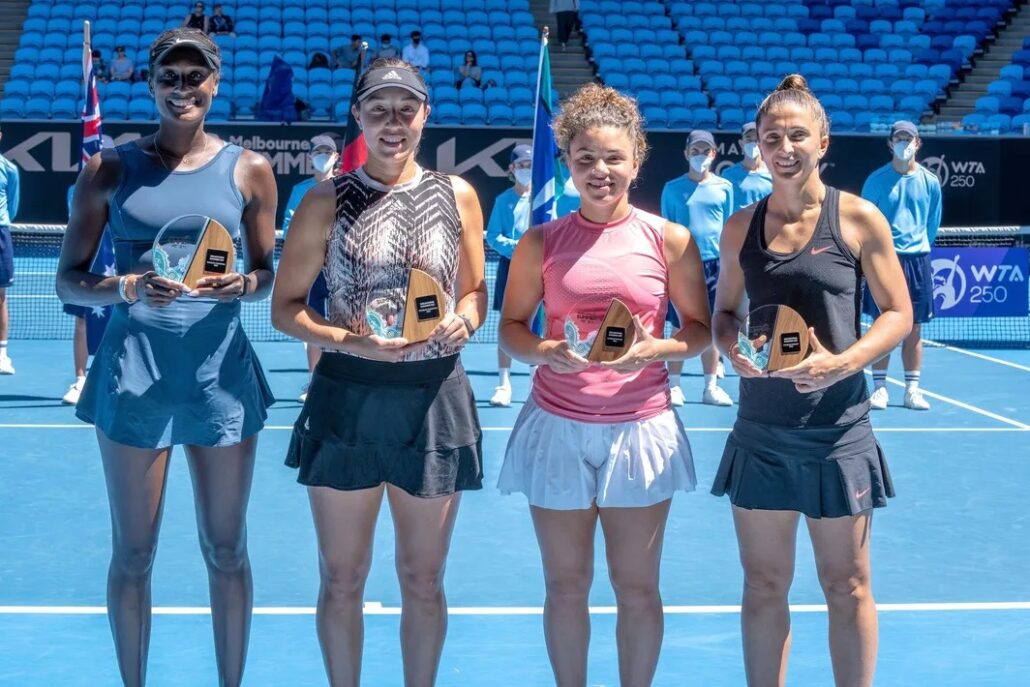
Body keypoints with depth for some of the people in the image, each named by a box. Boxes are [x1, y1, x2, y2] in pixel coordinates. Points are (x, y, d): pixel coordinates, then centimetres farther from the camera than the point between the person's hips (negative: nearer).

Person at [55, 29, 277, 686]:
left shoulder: (249, 171, 3)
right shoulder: (111, 168, 0)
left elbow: (268, 275, 11)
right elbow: (70, 280, 2)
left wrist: (243, 285, -12)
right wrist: (128, 288, -19)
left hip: (221, 373, 1)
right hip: (134, 374, -1)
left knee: (226, 551, 8)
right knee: (133, 553, 6)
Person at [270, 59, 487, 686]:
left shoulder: (458, 196, 4)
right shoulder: (328, 201, -1)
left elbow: (475, 292, 14)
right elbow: (286, 307, 0)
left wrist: (463, 319, -9)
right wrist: (350, 342, -17)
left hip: (435, 400, 1)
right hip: (347, 399, -1)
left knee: (423, 580, 11)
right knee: (342, 579, 8)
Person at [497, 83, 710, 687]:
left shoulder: (670, 241, -1)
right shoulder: (541, 243, 1)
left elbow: (701, 327, 5)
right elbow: (512, 328, 7)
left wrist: (656, 349, -16)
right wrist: (544, 351, -15)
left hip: (641, 428, -1)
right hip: (557, 427, 1)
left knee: (637, 587, 7)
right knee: (566, 584, 9)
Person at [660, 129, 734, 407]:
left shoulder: (724, 187, 8)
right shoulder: (672, 189, 5)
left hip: (715, 263, 1)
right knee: (680, 327, 1)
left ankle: (711, 386, 11)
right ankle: (674, 385, 7)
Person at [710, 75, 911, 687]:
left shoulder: (860, 219, -5)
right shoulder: (741, 227, 4)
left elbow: (898, 314, -2)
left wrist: (842, 363, -19)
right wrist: (733, 348, -9)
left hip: (838, 428, -3)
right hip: (761, 430, 3)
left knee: (846, 585, 7)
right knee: (764, 584, 9)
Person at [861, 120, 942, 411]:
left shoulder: (930, 181, 6)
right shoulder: (877, 180, -1)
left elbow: (933, 223, 15)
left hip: (917, 259, 2)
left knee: (914, 329, 5)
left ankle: (912, 390, 10)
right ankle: (879, 388, 6)